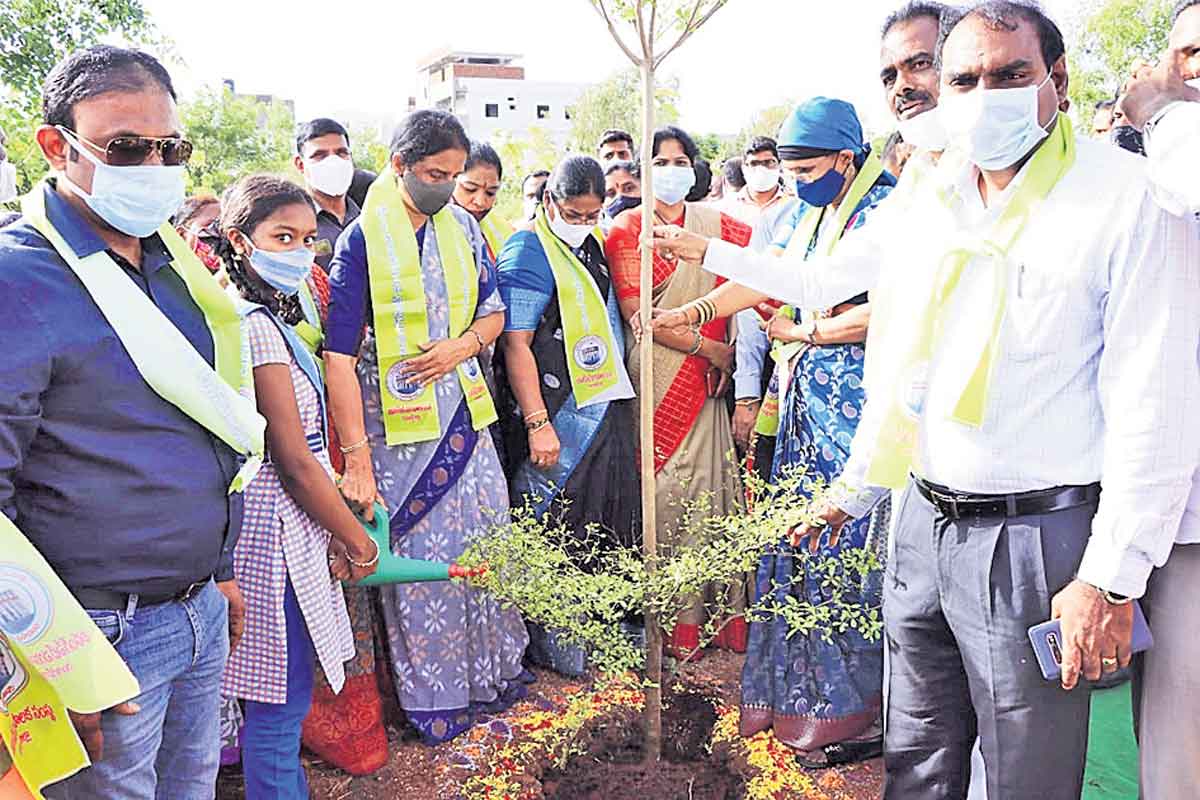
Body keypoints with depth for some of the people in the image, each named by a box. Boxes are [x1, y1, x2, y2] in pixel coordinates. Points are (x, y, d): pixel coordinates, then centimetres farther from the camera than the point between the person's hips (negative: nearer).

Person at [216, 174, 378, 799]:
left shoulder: (263, 317, 12)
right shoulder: (257, 327, -19)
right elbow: (294, 460, -19)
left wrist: (333, 530, 6)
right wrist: (356, 539, -7)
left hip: (291, 528, 10)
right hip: (277, 534, -10)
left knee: (279, 696, 21)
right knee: (281, 701, 3)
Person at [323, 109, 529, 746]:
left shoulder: (462, 226, 6)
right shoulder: (362, 240, -10)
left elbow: (493, 312, 14)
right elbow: (339, 356, -15)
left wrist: (462, 346, -9)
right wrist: (357, 457, -20)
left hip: (464, 412, 5)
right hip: (396, 422, -5)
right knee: (418, 555, 3)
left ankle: (492, 670, 32)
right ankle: (431, 695, 22)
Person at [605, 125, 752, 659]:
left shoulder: (716, 226, 12)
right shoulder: (626, 230, 3)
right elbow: (636, 314, -6)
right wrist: (708, 347, -9)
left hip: (705, 378, 3)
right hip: (651, 377, -2)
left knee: (702, 484, -1)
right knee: (658, 485, -4)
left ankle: (693, 612, 9)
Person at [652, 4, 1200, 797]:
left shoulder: (1129, 198, -11)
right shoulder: (921, 210, 8)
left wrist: (1113, 577, -17)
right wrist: (855, 492, 21)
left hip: (1034, 537, -5)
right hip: (923, 523, 6)